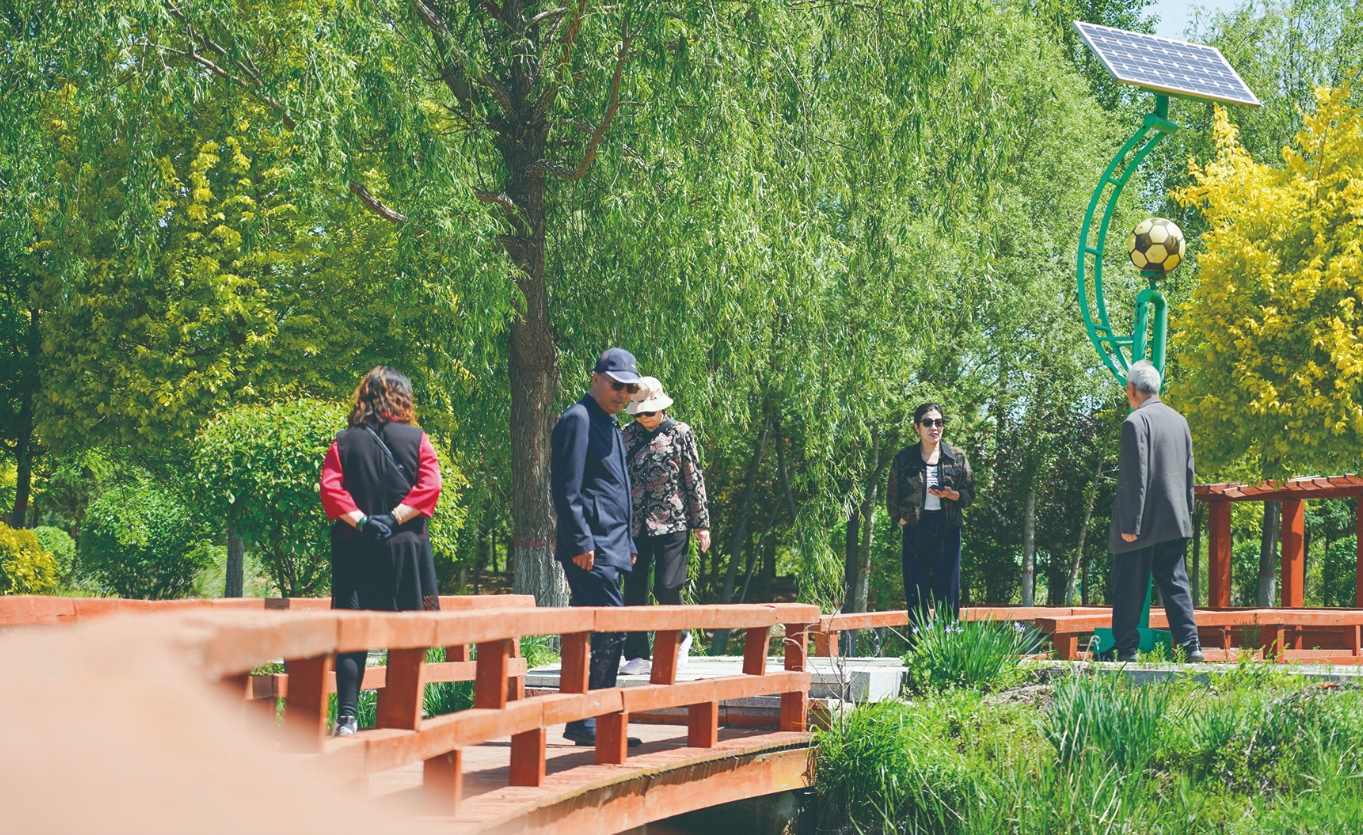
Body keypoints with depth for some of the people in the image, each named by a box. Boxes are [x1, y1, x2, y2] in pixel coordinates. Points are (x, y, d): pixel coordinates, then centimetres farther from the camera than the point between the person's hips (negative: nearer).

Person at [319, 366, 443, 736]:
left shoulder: (343, 443, 4)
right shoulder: (416, 439, 2)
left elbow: (330, 490, -7)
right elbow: (429, 487, -8)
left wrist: (360, 520, -11)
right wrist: (394, 518, -11)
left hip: (354, 548, 1)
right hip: (405, 545, 0)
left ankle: (347, 716, -7)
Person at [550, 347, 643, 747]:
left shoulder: (609, 426, 22)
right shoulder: (578, 419, -8)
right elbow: (566, 488, -15)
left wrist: (628, 543, 22)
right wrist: (581, 543, -20)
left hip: (611, 548, 10)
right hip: (591, 549, -10)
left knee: (597, 634, 10)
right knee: (610, 629, -14)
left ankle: (589, 721, 14)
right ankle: (585, 720, -10)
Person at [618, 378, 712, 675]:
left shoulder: (680, 433, 1)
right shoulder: (627, 435, 9)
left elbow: (694, 479, 2)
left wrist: (701, 522, 0)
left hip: (671, 522, -3)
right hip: (634, 524, 3)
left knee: (666, 587, -8)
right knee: (633, 591, 1)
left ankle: (680, 637, 19)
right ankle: (637, 655, 7)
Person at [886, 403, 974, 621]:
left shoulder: (957, 458, 4)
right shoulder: (904, 459, 3)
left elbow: (970, 493, 7)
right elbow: (892, 495, 11)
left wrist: (952, 495, -12)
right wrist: (899, 517, 0)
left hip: (947, 529, 0)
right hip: (915, 529, 0)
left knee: (948, 591, 1)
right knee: (916, 593, 0)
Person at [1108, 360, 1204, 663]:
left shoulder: (1136, 422, -12)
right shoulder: (1178, 420, 11)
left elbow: (1135, 478, -17)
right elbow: (1188, 473, 15)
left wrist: (1130, 524, -15)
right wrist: (1186, 518, 20)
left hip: (1143, 524, -7)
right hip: (1175, 523, 7)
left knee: (1129, 590, 0)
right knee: (1175, 584, 8)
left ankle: (1126, 648, 2)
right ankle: (1190, 645, 2)